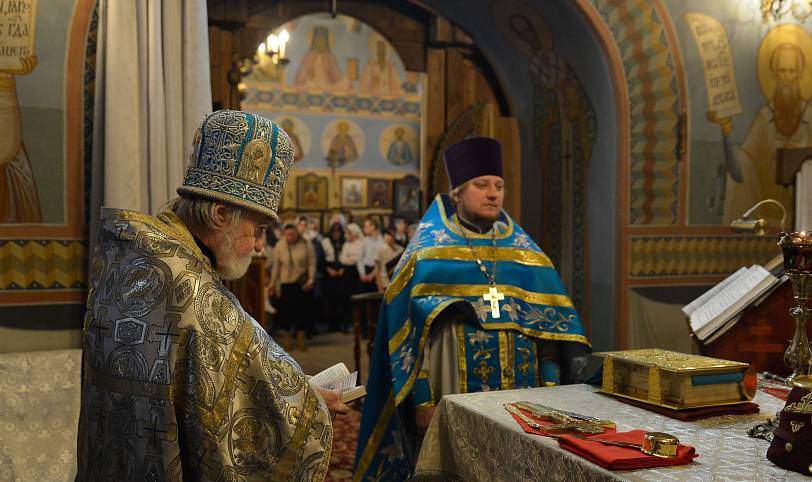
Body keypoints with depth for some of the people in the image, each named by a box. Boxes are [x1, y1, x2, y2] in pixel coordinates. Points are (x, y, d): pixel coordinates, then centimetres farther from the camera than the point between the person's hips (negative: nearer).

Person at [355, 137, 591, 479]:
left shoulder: (526, 252, 9)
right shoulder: (429, 252, 0)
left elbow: (550, 326, 6)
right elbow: (412, 334, -5)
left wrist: (551, 389, -2)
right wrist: (423, 401, -11)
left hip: (523, 402, 3)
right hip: (455, 402, -3)